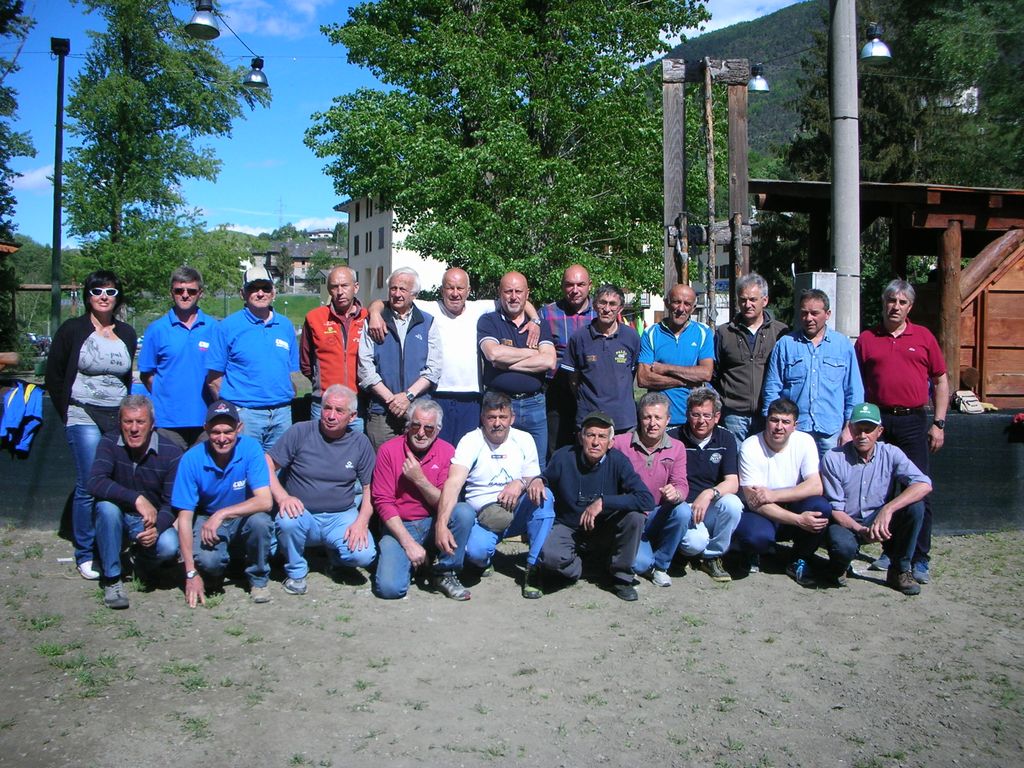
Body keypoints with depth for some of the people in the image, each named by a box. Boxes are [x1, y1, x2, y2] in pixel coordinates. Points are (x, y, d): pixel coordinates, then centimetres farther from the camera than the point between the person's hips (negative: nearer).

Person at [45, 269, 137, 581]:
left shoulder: (127, 334, 13)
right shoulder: (72, 330, 2)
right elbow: (53, 376, 5)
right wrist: (68, 414, 3)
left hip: (119, 419, 4)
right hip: (84, 418, -3)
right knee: (89, 487, -7)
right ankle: (85, 555, 5)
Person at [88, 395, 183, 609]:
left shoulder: (170, 452, -14)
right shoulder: (109, 443, -11)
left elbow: (173, 503, -15)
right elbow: (95, 482, -29)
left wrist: (157, 528, -36)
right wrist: (137, 499, -40)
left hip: (153, 521, 0)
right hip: (118, 517, 0)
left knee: (169, 546, -30)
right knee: (106, 506, -33)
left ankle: (143, 562, 10)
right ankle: (111, 579, -19)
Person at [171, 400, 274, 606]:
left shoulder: (251, 448, -18)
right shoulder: (191, 459, -17)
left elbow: (265, 501, -25)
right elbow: (185, 518, -15)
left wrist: (222, 514, -34)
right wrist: (191, 573, -19)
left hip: (244, 520, 0)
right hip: (207, 520, 0)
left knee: (259, 520, -33)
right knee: (207, 559, -31)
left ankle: (258, 579, -5)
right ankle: (217, 570, 10)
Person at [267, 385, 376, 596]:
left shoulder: (360, 443, 3)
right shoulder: (300, 432, -3)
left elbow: (370, 488, 3)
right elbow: (267, 465, -6)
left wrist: (362, 522, -12)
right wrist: (282, 497, -22)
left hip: (342, 517, 1)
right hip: (303, 514, -1)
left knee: (364, 556, -24)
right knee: (287, 521, -36)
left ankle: (334, 550, 14)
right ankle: (296, 572, -5)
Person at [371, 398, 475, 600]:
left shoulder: (447, 452, -2)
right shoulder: (389, 450, -7)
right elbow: (383, 502, -10)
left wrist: (419, 479, -22)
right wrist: (409, 543, -17)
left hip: (432, 523, 2)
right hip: (399, 526, -2)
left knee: (464, 513, -28)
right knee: (389, 588, -24)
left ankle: (444, 573, -7)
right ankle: (409, 560, 12)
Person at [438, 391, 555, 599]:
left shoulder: (524, 440, 5)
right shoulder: (470, 441, -8)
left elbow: (534, 479, 8)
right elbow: (454, 482, -22)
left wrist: (521, 483, -19)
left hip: (516, 514, 3)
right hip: (482, 517, -3)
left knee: (544, 496, -27)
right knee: (476, 551, -34)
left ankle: (533, 568, -16)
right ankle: (485, 559, 8)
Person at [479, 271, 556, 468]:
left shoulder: (539, 325, 11)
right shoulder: (488, 321, 3)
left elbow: (549, 361, -6)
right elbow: (494, 353, -16)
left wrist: (507, 363, -10)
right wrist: (533, 352, -6)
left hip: (534, 405, 3)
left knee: (537, 467, 9)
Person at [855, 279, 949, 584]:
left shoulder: (923, 336, 7)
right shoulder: (866, 339, 7)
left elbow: (941, 380, 9)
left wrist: (939, 423, 2)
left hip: (913, 421, -1)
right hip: (878, 421, 1)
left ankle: (920, 558, 4)